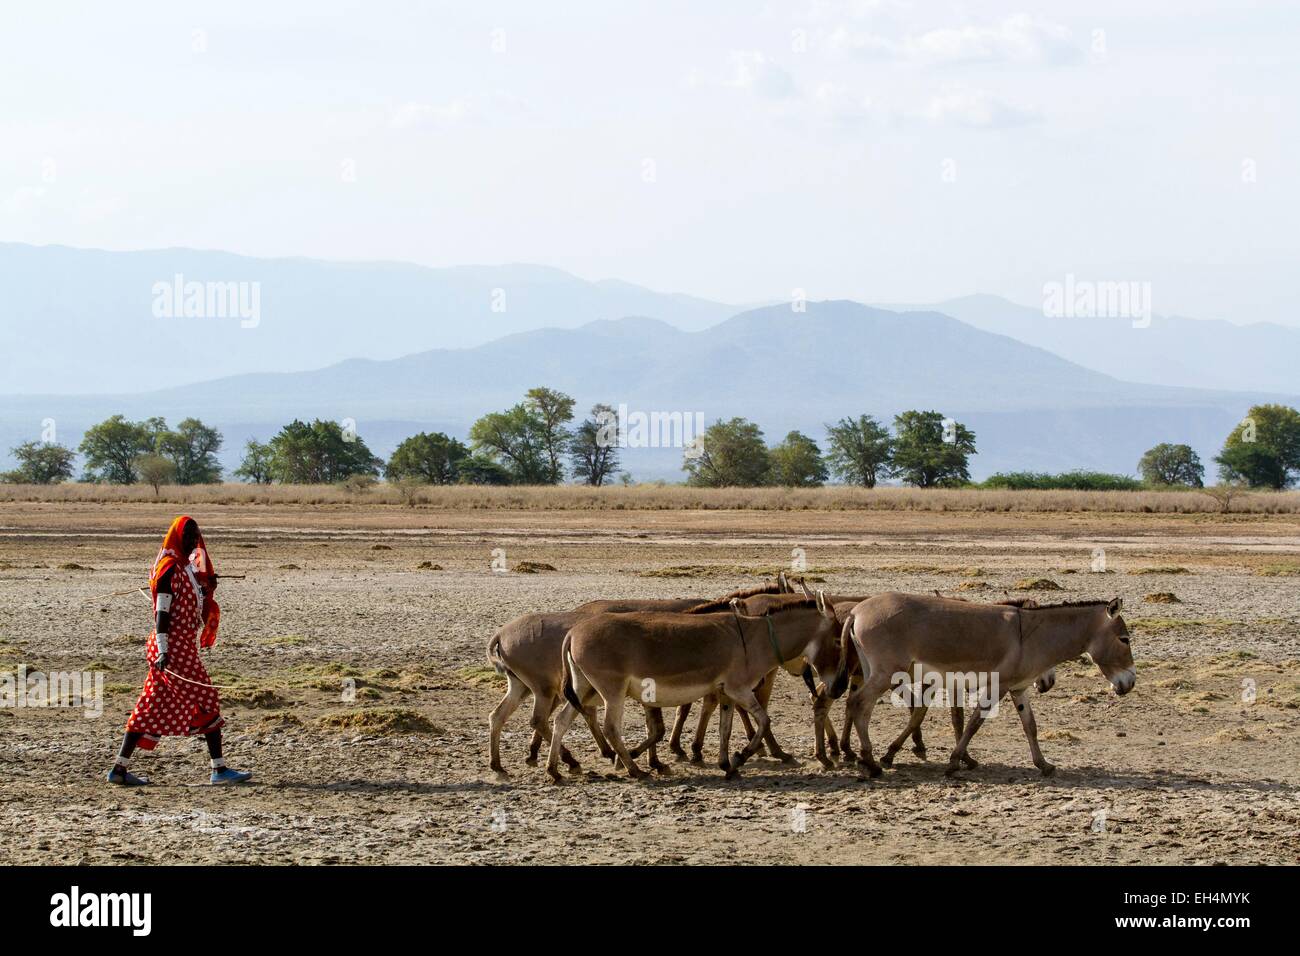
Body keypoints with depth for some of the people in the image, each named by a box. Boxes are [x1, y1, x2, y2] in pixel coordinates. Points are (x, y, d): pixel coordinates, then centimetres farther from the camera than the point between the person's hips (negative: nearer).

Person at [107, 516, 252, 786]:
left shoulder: (187, 568, 17)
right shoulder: (170, 570, -12)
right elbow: (162, 613, -17)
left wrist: (207, 587, 6)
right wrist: (163, 651, -22)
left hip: (185, 647, 10)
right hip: (174, 648, -10)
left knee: (153, 709, 8)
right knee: (207, 702, -5)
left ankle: (120, 769, 8)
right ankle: (219, 769, -1)